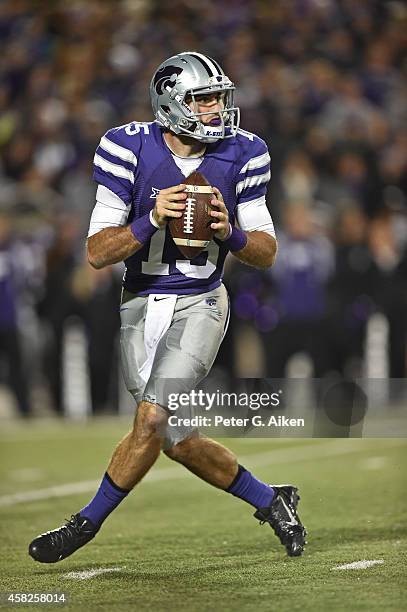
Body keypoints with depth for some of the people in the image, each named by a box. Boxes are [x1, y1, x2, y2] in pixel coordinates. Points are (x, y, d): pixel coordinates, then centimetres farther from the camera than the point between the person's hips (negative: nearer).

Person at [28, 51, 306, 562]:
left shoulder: (240, 155, -5)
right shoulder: (131, 151, -10)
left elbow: (266, 253, 0)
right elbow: (97, 253, -11)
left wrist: (230, 233, -21)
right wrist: (150, 222, -28)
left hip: (199, 304, -1)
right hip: (141, 305, 2)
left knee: (153, 421, -16)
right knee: (177, 440, 4)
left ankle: (87, 523, 3)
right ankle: (270, 501, 25)